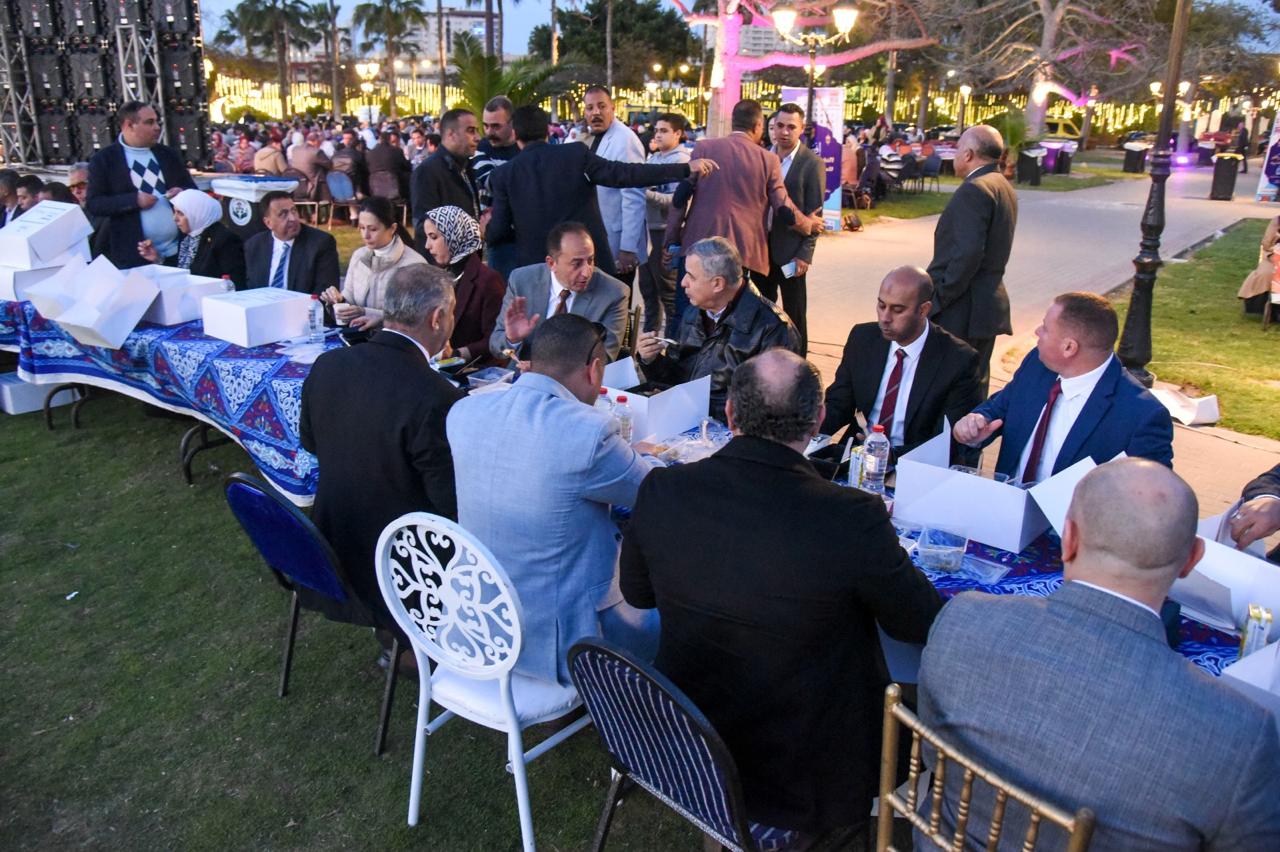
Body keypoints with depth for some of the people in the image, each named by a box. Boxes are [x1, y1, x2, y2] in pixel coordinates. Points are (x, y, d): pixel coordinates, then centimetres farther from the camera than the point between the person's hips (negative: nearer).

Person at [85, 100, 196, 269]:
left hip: (178, 251, 3)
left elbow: (192, 189, 16)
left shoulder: (168, 154, 11)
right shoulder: (104, 159, -1)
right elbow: (92, 204, -5)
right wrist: (134, 200, -16)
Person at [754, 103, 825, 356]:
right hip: (760, 247, 5)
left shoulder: (812, 164, -7)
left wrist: (805, 254, -14)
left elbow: (815, 214, -9)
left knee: (794, 314, 4)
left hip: (790, 252, -4)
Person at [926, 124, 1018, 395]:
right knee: (976, 382, 15)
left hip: (962, 309, -10)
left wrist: (939, 299, -18)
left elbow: (968, 253, -24)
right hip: (990, 303, 10)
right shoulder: (1003, 187, 15)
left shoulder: (975, 189, -16)